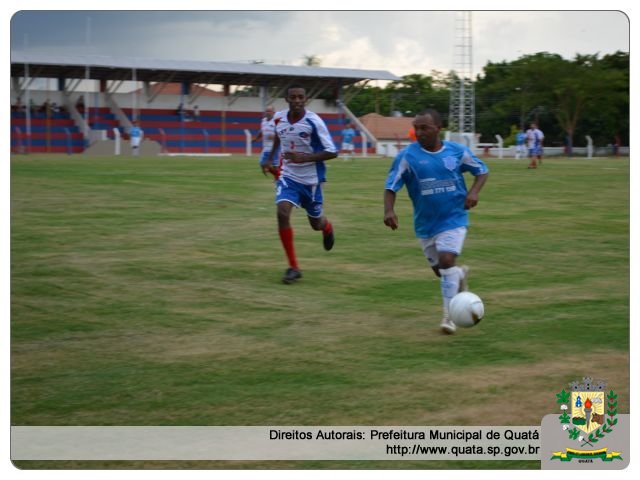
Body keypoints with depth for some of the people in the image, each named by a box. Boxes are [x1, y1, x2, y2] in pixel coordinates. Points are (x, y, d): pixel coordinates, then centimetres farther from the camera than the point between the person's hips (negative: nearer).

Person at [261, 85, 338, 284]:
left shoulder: (314, 122, -20)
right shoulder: (279, 118, -6)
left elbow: (332, 152, -19)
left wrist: (304, 158, -30)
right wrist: (270, 159, 12)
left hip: (311, 179, -2)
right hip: (287, 176, 2)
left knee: (316, 223, 14)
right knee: (282, 213, -23)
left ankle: (327, 227, 57)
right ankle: (293, 267, -14)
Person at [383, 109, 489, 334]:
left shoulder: (457, 151, -7)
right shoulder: (407, 156, -11)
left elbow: (482, 170, 8)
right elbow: (391, 186, -8)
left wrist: (474, 192, -10)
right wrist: (389, 210, -26)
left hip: (454, 218, -2)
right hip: (425, 223, 2)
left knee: (446, 261, -20)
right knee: (439, 270, 12)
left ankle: (449, 316, -10)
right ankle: (460, 274, 49)